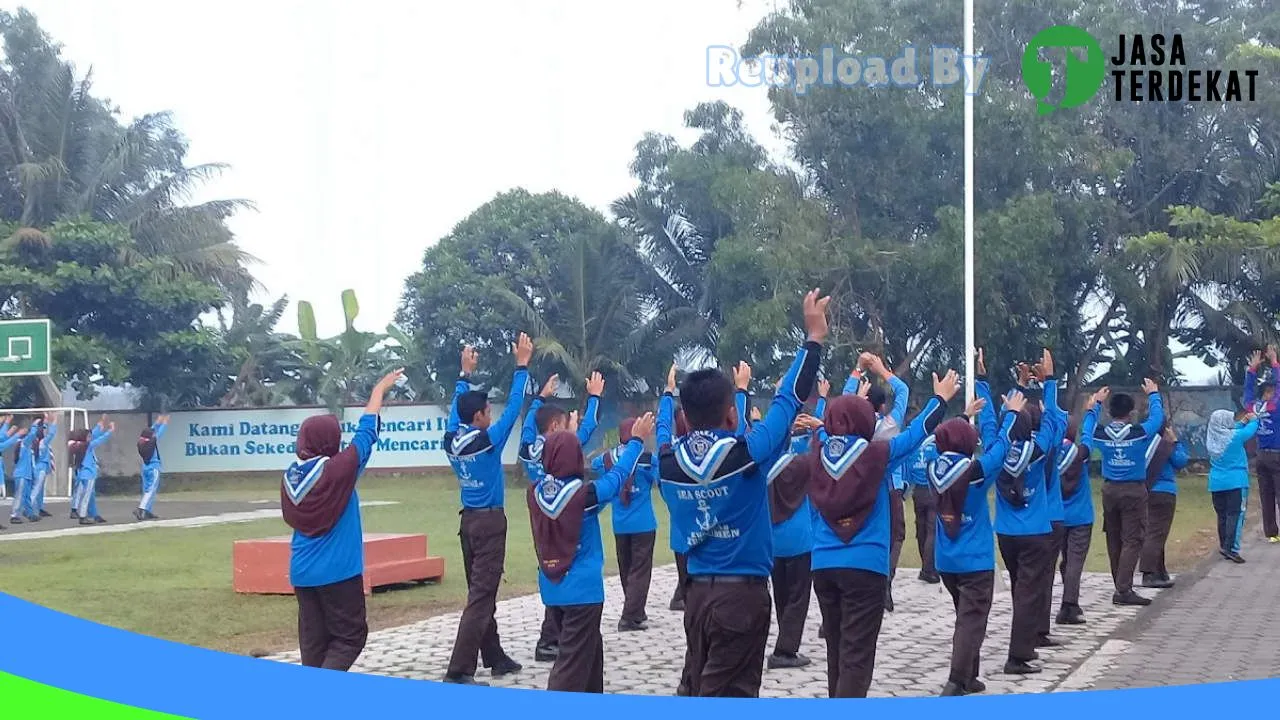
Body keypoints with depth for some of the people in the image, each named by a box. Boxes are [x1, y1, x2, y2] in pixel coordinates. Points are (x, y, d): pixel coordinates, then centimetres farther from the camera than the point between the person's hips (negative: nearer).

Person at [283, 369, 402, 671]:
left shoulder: (290, 476, 0)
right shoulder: (338, 470, -15)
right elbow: (366, 431, -3)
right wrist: (380, 389, 9)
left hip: (302, 572, 6)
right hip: (339, 571, -5)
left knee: (313, 641, 10)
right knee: (350, 635, 4)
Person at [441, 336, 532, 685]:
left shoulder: (451, 440, -1)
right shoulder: (487, 441, -17)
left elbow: (456, 407, 16)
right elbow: (513, 408, -13)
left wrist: (465, 374, 26)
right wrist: (521, 366, -7)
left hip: (469, 520, 8)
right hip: (489, 522, -8)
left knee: (482, 592, 15)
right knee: (481, 596, -8)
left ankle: (495, 658, 25)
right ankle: (458, 671, -13)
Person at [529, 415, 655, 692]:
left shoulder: (536, 491, -5)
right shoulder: (584, 494, -19)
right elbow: (618, 475, -7)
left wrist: (563, 440, 26)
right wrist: (636, 441, 6)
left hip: (552, 588, 7)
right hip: (581, 588, -7)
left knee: (589, 648, 25)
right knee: (572, 663, -4)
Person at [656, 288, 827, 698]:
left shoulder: (669, 460, -3)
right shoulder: (744, 454, -15)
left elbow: (665, 427, 21)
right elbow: (788, 401, -8)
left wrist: (669, 391, 39)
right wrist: (814, 338, 1)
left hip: (698, 591, 6)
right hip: (742, 591, -6)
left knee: (702, 692, 14)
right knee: (727, 700, -3)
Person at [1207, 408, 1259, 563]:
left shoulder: (1211, 438, 1)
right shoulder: (1235, 436, -13)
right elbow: (1251, 429, 6)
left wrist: (1242, 422, 26)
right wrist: (1254, 419, 27)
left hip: (1216, 483, 6)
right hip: (1236, 482, -6)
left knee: (1222, 515, 12)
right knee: (1236, 514, -7)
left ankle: (1224, 546, 17)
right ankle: (1231, 548, -16)